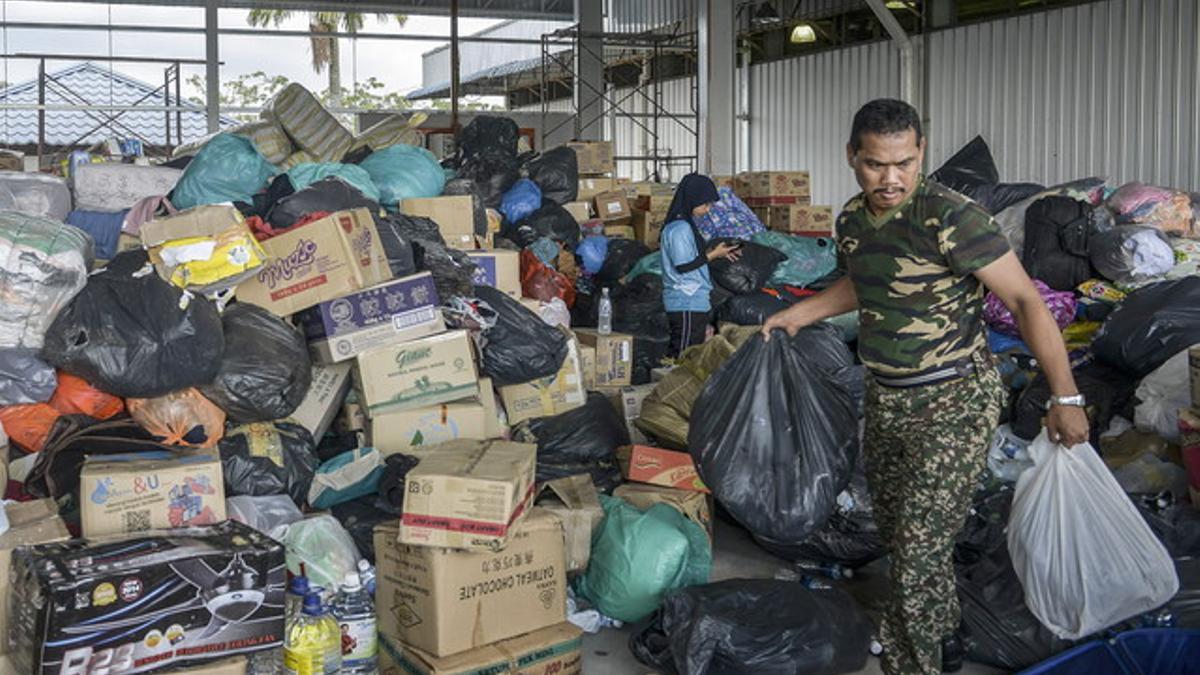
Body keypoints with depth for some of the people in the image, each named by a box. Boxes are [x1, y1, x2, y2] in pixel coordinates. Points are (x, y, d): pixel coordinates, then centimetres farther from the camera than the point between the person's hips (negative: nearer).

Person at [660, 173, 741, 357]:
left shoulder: (687, 225, 15)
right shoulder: (680, 229, -16)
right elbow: (682, 265, -19)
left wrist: (715, 252, 10)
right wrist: (713, 254, -13)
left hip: (694, 301, 10)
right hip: (687, 303, -10)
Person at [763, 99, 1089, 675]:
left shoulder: (949, 217, -22)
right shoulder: (852, 219, 2)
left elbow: (1025, 301, -20)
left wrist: (1064, 399, -20)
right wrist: (798, 315, 18)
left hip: (953, 404, -8)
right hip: (885, 398, 8)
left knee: (919, 547, -8)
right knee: (894, 527, 20)